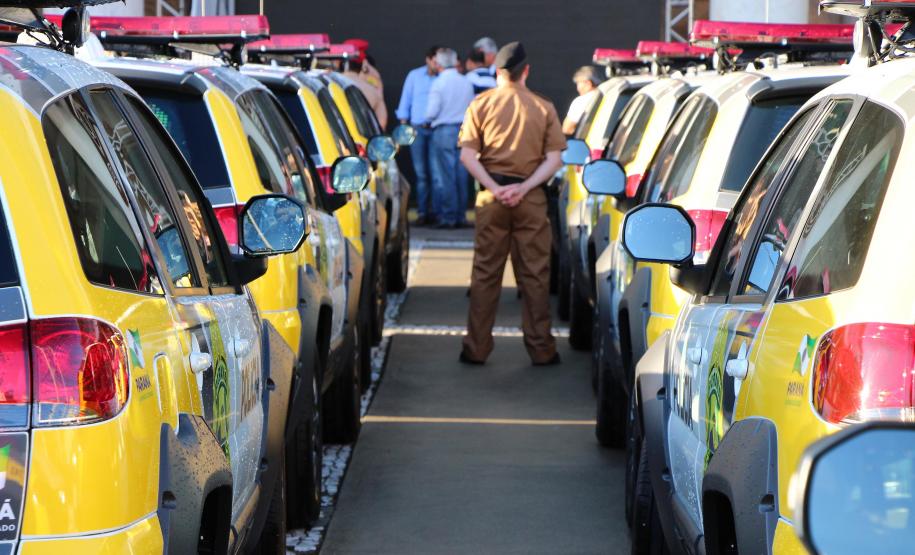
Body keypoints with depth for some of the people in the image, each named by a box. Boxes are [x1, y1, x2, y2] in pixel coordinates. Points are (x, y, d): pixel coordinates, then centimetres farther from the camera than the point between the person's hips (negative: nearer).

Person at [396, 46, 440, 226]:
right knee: (421, 172, 1)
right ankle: (422, 212, 3)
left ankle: (434, 212, 1)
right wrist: (403, 125, 7)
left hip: (436, 130, -1)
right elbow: (405, 101, 11)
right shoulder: (414, 76, 9)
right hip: (417, 129, 1)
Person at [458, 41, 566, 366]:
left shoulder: (481, 104, 1)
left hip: (491, 197, 0)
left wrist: (495, 188, -10)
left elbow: (468, 154, -6)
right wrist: (524, 187, -10)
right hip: (532, 199, 0)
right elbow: (554, 159, -5)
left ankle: (476, 348, 8)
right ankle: (541, 349, 8)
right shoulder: (543, 108, 1)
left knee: (485, 274, 7)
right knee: (535, 275, 6)